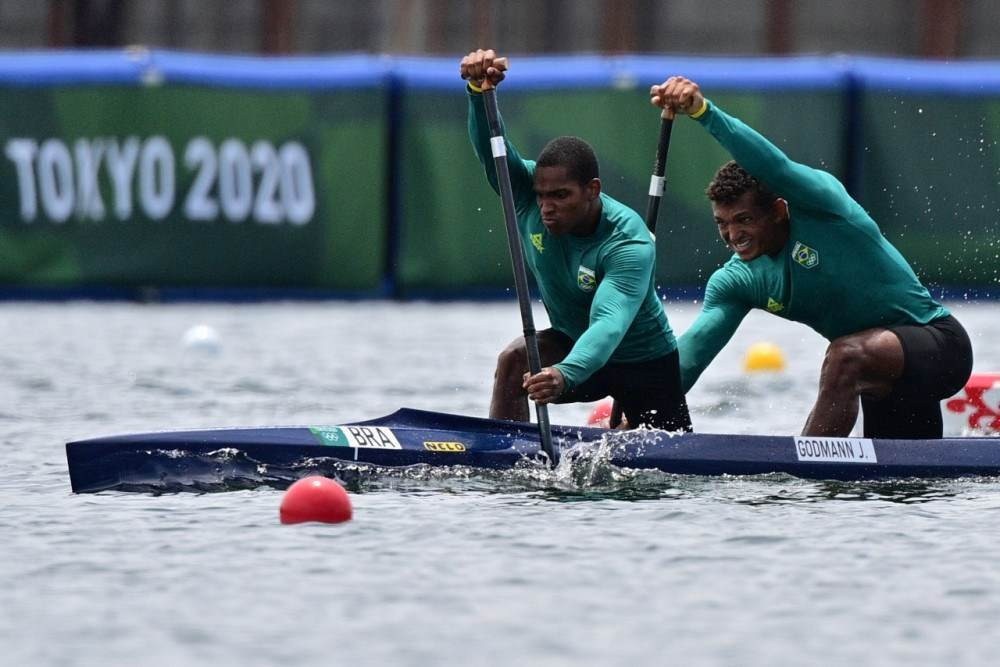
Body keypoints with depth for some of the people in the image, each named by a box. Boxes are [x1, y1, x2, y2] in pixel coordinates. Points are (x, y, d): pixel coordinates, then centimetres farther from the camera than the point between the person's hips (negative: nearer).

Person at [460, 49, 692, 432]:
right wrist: (479, 89, -55)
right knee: (515, 360, -26)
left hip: (643, 362, -3)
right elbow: (491, 152, -34)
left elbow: (609, 323, -50)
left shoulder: (629, 244, -35)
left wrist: (565, 375, -68)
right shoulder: (529, 201, -19)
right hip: (573, 345, 3)